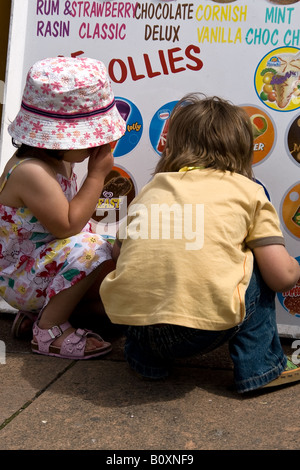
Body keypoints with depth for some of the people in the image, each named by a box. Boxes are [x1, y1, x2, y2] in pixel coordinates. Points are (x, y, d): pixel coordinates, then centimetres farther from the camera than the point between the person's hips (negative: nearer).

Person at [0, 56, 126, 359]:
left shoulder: (60, 159, 1)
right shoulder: (30, 171, -29)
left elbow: (69, 211, 14)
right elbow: (68, 225, -29)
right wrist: (97, 175, -24)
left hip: (43, 261, 10)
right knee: (90, 251, -32)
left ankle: (40, 308, 16)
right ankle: (49, 330, -13)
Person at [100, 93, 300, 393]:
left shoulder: (152, 188, 17)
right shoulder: (248, 191, 8)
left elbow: (118, 251, 23)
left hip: (131, 319, 4)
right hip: (207, 327, -3)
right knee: (256, 267, 21)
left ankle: (146, 358, 29)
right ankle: (260, 367, 22)